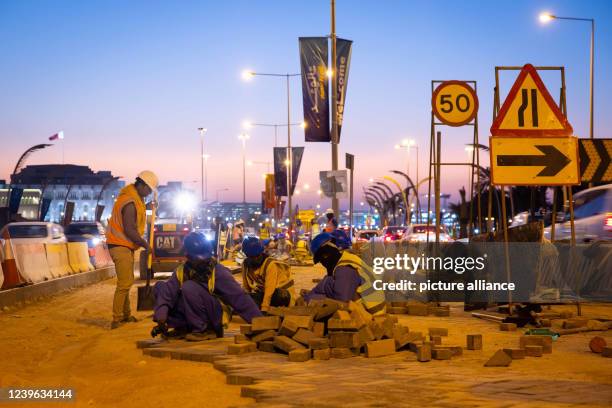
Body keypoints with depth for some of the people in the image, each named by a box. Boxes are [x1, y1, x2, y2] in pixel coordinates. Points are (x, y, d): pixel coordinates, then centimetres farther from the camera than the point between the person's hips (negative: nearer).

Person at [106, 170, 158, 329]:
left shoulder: (133, 195, 11)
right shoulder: (130, 203, -22)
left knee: (126, 282, 18)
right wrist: (144, 244, -14)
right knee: (124, 283, -12)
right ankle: (117, 320, -11)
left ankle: (126, 314, 27)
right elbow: (130, 230, -24)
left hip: (125, 246, 11)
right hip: (121, 246, -11)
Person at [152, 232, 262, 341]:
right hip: (191, 318, 5)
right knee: (160, 286, -3)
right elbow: (167, 293, -13)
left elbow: (239, 297, -19)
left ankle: (204, 330, -17)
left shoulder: (218, 271, -15)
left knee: (189, 287, -27)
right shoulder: (181, 271, -4)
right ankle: (182, 328, 1)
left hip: (214, 317, -5)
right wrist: (161, 318, -29)